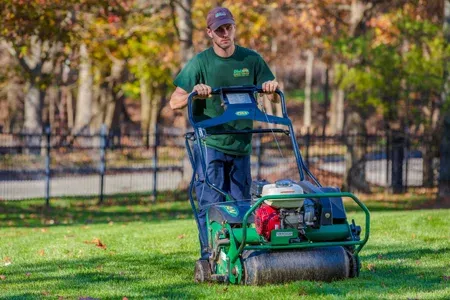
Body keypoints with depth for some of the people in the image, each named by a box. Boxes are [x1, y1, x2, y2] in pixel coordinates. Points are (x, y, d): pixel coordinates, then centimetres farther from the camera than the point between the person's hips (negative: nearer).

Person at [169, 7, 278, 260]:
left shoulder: (251, 59, 5)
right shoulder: (200, 63, -4)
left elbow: (272, 93, 9)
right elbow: (175, 102, -8)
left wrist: (272, 87, -15)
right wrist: (193, 94, -30)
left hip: (241, 145, 4)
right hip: (210, 144, -4)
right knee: (211, 204, -9)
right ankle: (209, 258, -7)